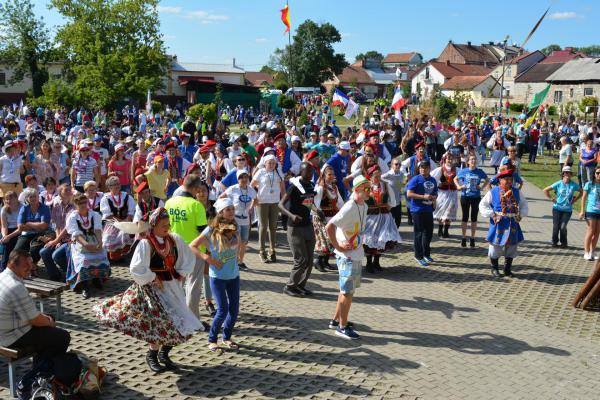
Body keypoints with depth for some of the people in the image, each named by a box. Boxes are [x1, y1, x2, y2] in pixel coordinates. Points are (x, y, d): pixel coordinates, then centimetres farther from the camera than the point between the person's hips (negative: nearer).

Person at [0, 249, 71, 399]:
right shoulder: (17, 287, -30)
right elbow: (34, 320, -22)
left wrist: (42, 315, 9)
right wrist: (50, 323, -2)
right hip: (14, 337, -10)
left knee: (47, 325, 27)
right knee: (63, 337, -1)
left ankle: (39, 370, 31)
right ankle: (28, 385, 6)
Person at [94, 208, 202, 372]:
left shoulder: (174, 239, 2)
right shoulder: (146, 243, -15)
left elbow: (188, 257, 15)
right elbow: (136, 269, -19)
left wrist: (181, 274, 7)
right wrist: (153, 278, -16)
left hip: (173, 286, 6)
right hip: (154, 288, -6)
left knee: (179, 325, 7)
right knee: (161, 324, -10)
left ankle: (164, 353, 26)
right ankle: (152, 355, 12)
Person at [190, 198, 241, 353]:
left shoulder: (235, 227, 2)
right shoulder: (211, 229, -12)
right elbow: (192, 246, -11)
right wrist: (207, 258, -21)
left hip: (234, 275, 5)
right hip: (218, 276, -5)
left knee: (234, 308, 7)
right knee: (223, 310, -6)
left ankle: (227, 338, 27)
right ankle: (212, 340, 13)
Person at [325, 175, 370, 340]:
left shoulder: (364, 206, 7)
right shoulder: (349, 208, -21)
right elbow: (329, 227, -28)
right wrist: (338, 247, -21)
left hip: (357, 255, 9)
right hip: (347, 256, -9)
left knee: (347, 290, 19)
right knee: (347, 292, -1)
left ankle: (336, 320, 32)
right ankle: (342, 326, 11)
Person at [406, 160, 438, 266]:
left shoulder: (433, 180, 11)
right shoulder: (416, 180, -9)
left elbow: (435, 193, 25)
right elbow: (409, 194, -15)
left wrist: (434, 198, 1)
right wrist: (423, 196, -20)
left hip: (428, 210, 7)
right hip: (417, 210, -6)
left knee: (429, 232, 14)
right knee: (419, 233, -1)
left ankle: (426, 254, 30)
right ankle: (419, 256, 8)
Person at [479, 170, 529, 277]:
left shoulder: (516, 192, 8)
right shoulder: (493, 192, -4)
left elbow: (524, 204, 18)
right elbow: (483, 205, -2)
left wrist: (521, 215, 2)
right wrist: (492, 215, -11)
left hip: (513, 223, 4)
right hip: (498, 223, -3)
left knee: (511, 246, 9)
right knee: (496, 245, 4)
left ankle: (507, 269, 22)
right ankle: (494, 268, 21)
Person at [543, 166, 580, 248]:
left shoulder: (574, 185, -1)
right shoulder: (558, 184, -4)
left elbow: (581, 192, 15)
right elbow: (545, 190, 1)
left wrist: (575, 199, 5)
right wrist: (551, 199, -2)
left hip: (567, 210, 0)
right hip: (557, 208, 0)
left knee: (563, 227, -8)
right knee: (556, 226, 2)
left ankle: (564, 243, 13)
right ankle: (554, 242, 20)